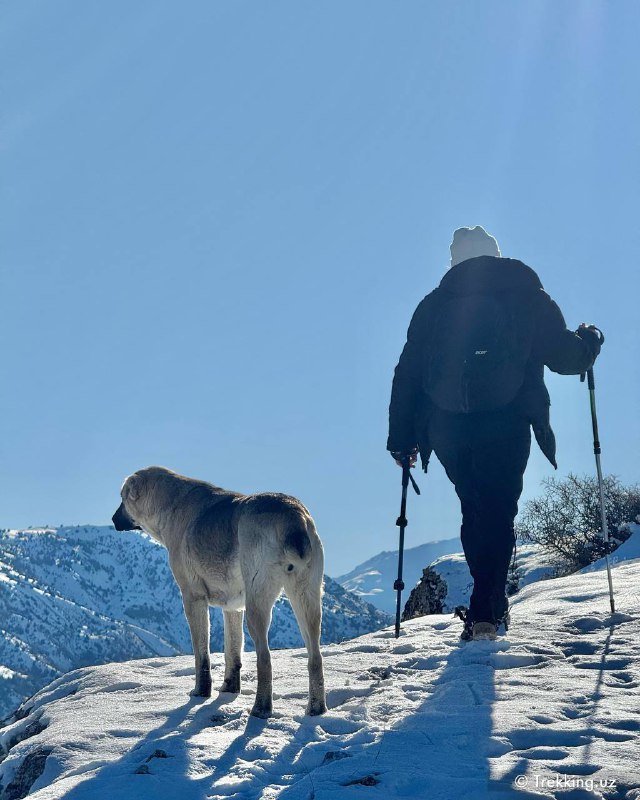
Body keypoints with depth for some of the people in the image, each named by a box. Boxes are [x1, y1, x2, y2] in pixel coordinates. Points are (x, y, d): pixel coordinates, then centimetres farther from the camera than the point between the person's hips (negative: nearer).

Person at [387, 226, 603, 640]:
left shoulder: (434, 304, 13)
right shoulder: (528, 296, 8)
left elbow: (408, 373, 9)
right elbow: (564, 356, 4)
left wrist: (401, 438, 13)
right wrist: (589, 341, 27)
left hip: (446, 428, 3)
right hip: (505, 424, -3)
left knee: (476, 511, 19)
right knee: (498, 514, 1)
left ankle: (493, 602, 24)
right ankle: (484, 612, -11)